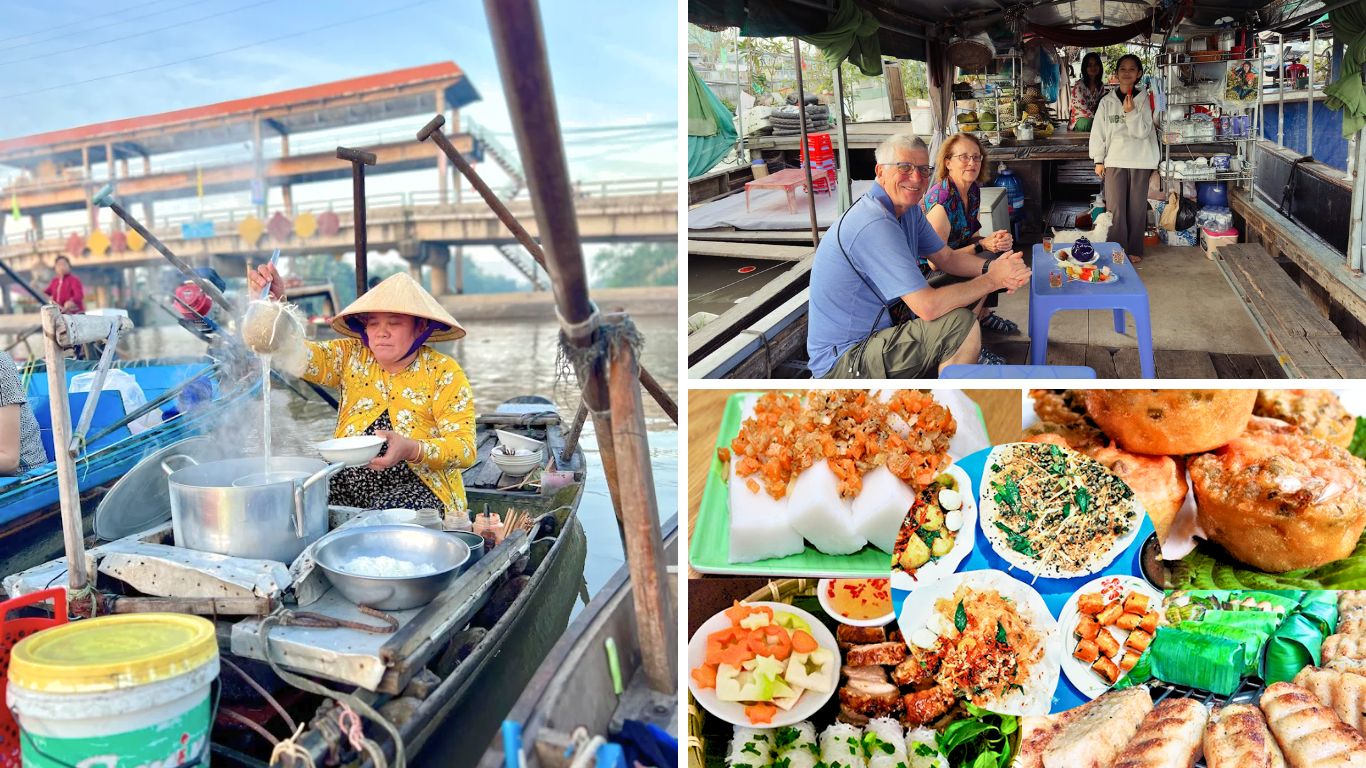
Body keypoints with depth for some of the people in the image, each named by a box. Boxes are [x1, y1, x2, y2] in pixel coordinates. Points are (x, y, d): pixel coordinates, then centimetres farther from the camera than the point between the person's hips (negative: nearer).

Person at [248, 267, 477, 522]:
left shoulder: (445, 373, -5)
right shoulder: (353, 356, 6)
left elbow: (465, 448, -13)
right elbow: (297, 356, -8)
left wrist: (410, 449, -31)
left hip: (416, 492, -4)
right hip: (345, 485, 4)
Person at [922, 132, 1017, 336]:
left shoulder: (973, 191, 0)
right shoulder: (940, 200, -27)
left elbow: (970, 237, 9)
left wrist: (995, 240, -12)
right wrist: (981, 246, -23)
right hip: (930, 275, -9)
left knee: (1001, 251, -3)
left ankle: (984, 313, 10)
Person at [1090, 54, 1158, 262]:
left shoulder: (1144, 100, 1)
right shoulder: (1107, 101, 4)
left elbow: (1143, 131, -5)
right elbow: (1098, 132, 5)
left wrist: (1131, 112, -18)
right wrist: (1098, 160, 1)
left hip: (1140, 161, 0)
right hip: (1114, 161, 0)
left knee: (1137, 207, 5)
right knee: (1115, 208, -5)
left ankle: (1134, 250, 15)